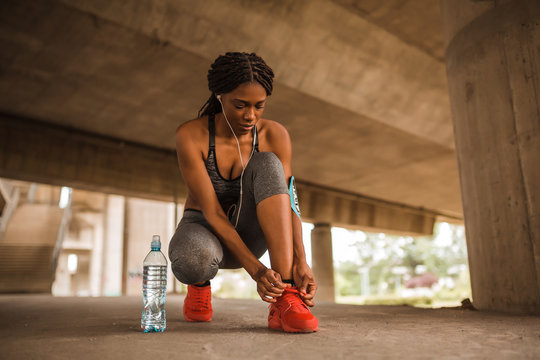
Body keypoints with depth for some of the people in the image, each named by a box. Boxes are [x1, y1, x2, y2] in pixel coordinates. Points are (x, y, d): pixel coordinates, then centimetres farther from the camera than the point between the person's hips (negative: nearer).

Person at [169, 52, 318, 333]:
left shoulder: (274, 135, -13)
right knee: (193, 261, -42)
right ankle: (199, 284, 1)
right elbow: (211, 211, -25)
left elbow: (288, 203, -17)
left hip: (248, 234, 2)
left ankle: (285, 301, -34)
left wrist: (301, 262, -33)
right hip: (204, 228, -2)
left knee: (266, 164, -30)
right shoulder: (191, 135, -20)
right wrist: (256, 270, -33)